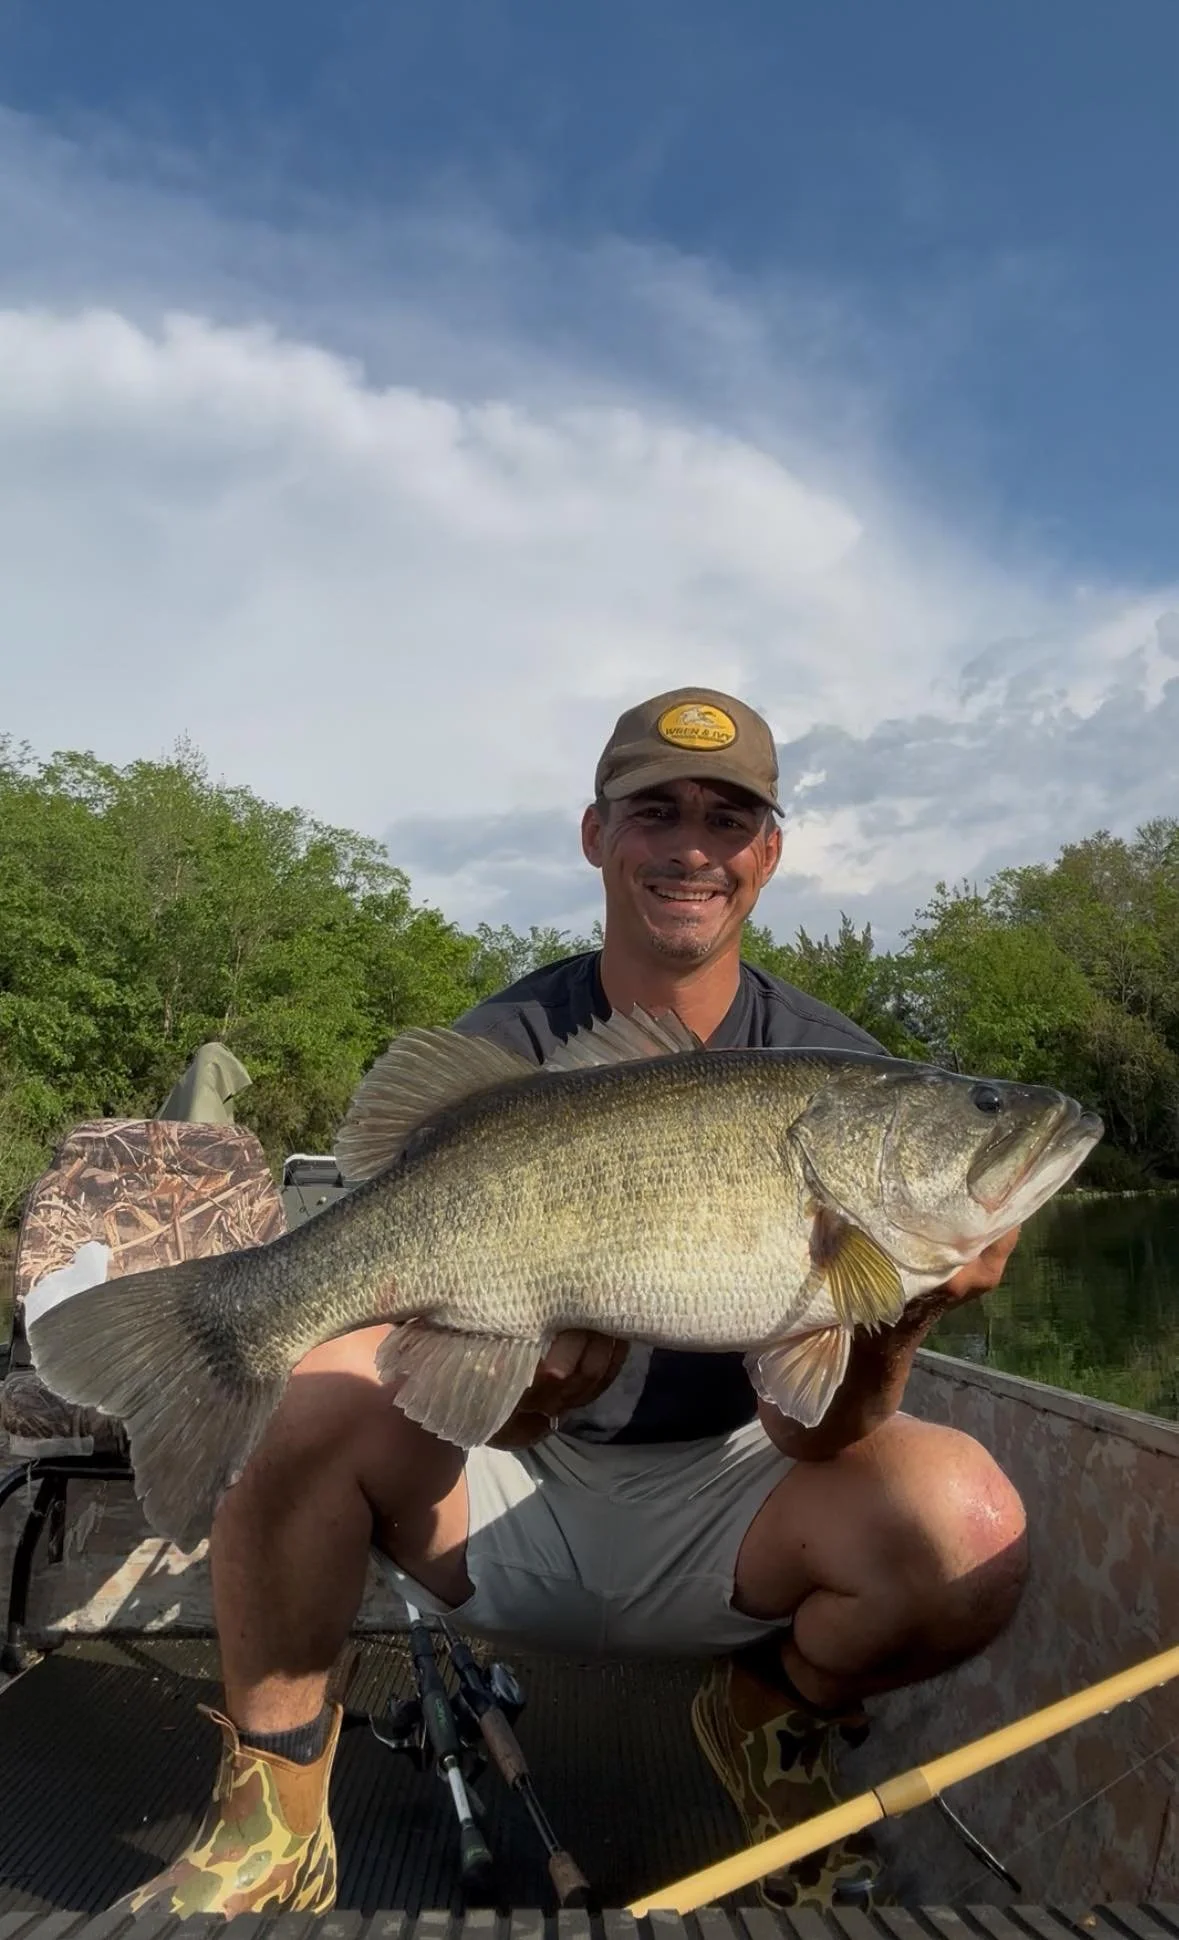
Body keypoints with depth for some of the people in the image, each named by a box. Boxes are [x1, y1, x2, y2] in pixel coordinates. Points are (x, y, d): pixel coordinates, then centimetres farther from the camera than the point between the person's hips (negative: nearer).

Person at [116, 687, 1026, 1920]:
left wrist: (890, 1323, -37)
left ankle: (779, 1722, 9)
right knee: (311, 1387, -28)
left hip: (712, 1507, 1)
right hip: (503, 1499, 0)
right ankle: (271, 1826, -3)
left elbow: (809, 1433, -15)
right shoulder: (499, 1055, -10)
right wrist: (520, 1376, -40)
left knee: (966, 1527, -27)